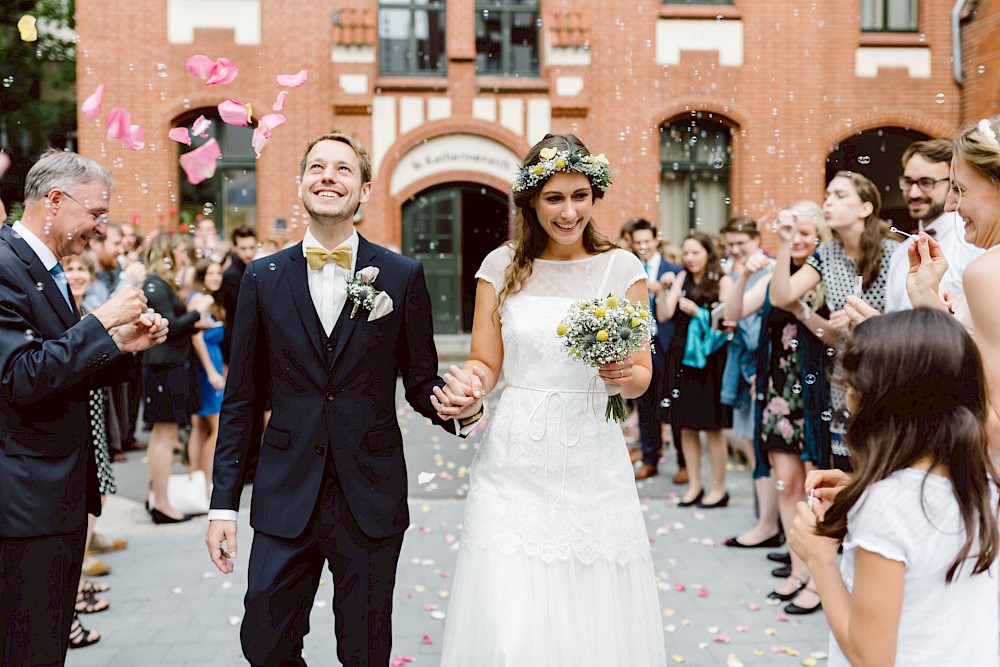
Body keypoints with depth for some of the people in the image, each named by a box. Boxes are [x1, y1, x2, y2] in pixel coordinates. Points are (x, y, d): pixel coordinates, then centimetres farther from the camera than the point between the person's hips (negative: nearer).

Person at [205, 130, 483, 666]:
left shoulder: (402, 276, 0)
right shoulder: (263, 278, 4)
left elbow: (419, 381, 5)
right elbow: (241, 399, 6)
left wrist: (458, 406, -18)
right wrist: (224, 502, 3)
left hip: (372, 499, -1)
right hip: (286, 498, 1)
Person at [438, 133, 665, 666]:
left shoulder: (621, 268, 2)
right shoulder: (503, 266, 4)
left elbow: (641, 377, 4)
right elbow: (485, 363, 6)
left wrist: (625, 374, -18)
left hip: (591, 465, 0)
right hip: (514, 465, 0)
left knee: (592, 621, 5)